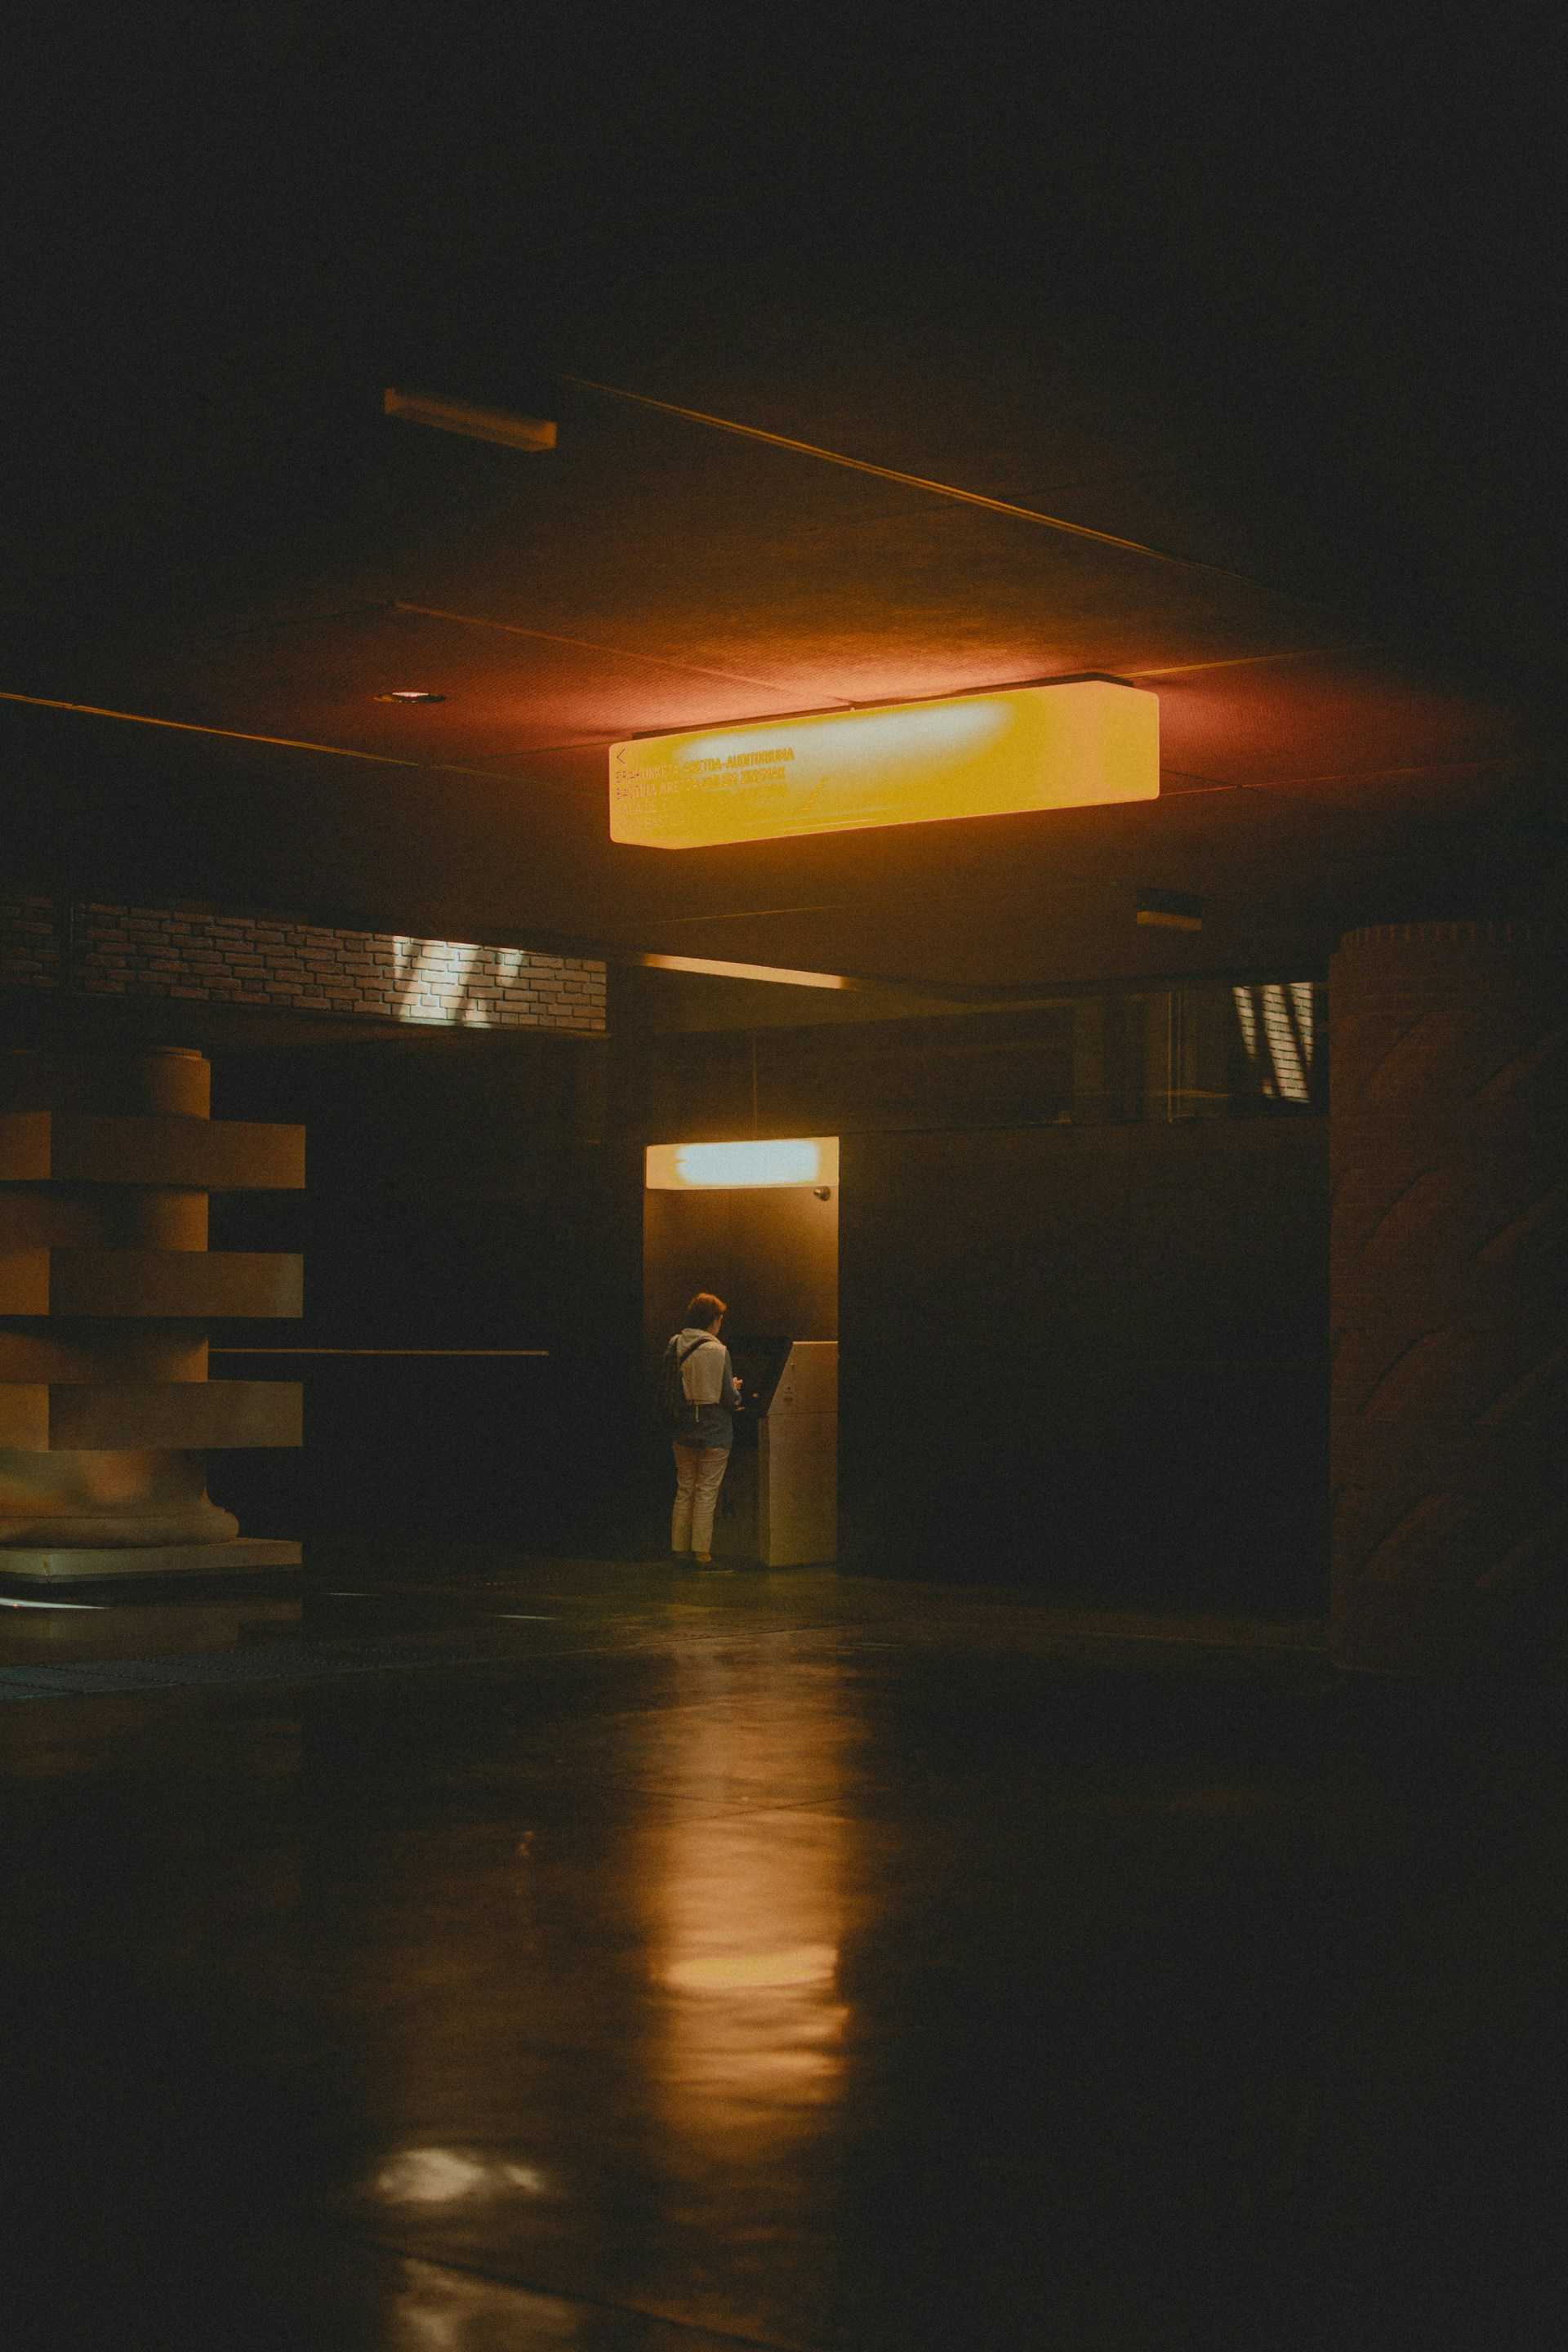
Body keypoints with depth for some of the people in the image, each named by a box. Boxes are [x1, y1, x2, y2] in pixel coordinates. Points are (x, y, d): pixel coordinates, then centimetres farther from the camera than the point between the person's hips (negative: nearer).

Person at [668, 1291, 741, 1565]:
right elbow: (729, 1399, -13)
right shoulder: (717, 1351, -15)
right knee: (706, 1492, 2)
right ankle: (701, 1551, 3)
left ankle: (679, 1548, 18)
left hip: (683, 1431, 5)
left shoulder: (674, 1346, -1)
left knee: (684, 1490, 14)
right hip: (714, 1432, -5)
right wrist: (736, 1390, 9)